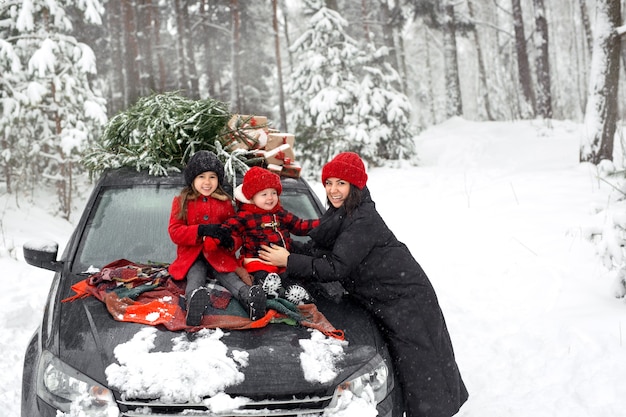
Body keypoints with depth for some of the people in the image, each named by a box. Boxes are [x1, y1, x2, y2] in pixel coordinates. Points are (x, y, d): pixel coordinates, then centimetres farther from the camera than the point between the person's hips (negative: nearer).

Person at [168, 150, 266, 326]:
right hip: (192, 257, -2)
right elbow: (174, 232, -2)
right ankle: (194, 301, -65)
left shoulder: (224, 202, 13)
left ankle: (249, 296, -57)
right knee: (195, 278, -32)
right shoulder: (181, 201, 8)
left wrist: (230, 240, -13)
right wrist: (201, 230, -20)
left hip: (219, 255, 2)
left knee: (229, 277, -26)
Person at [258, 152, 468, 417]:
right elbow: (322, 250, 8)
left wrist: (289, 262, -22)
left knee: (419, 369, -4)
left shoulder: (363, 220, -24)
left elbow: (336, 268, -26)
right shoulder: (340, 213, 7)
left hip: (406, 298, -10)